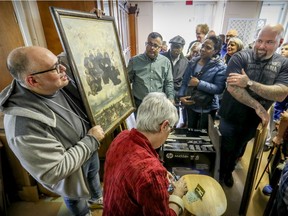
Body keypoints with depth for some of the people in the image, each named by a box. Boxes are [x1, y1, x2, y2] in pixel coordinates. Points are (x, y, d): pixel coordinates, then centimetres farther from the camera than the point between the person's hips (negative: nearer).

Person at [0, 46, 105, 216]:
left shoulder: (59, 82, -20)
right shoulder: (24, 125, -40)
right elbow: (55, 171, -34)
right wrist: (92, 140, -29)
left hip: (89, 147, 6)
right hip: (72, 169, -6)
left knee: (94, 174, 35)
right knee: (76, 196, 28)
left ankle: (96, 197, 68)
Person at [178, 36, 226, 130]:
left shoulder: (220, 67, -12)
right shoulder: (193, 62, 1)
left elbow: (219, 88, -22)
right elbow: (184, 81, 2)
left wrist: (199, 83, -27)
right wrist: (181, 96, -13)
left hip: (207, 108, -4)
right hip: (190, 105, 4)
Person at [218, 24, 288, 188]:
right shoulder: (240, 58, -16)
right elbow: (232, 88, -28)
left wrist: (249, 83, -32)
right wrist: (258, 107, -27)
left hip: (253, 121, 3)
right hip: (230, 117, -3)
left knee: (237, 150, 25)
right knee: (225, 150, 16)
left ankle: (229, 172, 53)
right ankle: (218, 175, 44)